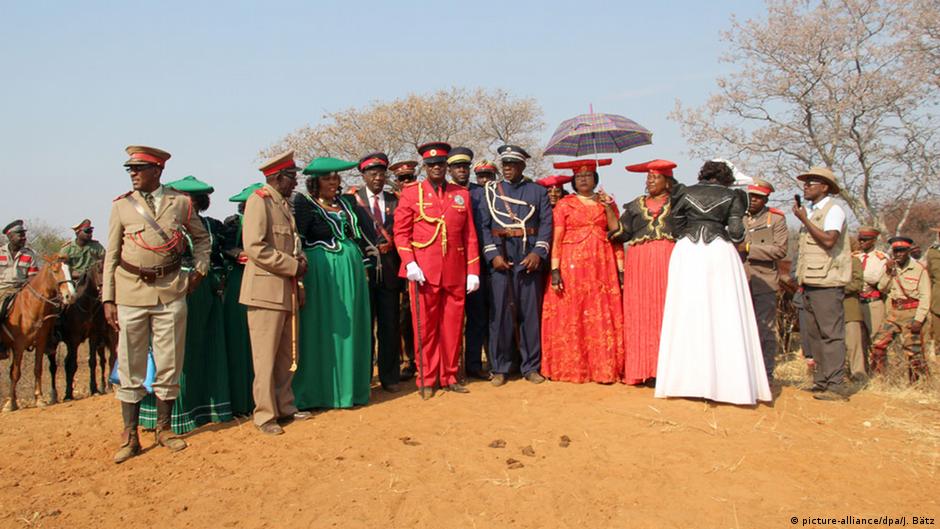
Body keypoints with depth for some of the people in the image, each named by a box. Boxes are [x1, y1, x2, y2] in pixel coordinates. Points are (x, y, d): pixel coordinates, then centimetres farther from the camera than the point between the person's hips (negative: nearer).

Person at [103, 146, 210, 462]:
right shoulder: (121, 206, 4)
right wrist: (108, 299, -2)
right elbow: (111, 255, 4)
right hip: (130, 291, 0)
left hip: (170, 290, 1)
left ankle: (164, 428, 22)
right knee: (130, 365, 4)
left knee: (169, 363, 7)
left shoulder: (181, 202, 4)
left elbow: (201, 237, 19)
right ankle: (129, 435, 14)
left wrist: (199, 270, 4)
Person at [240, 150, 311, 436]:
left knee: (285, 355, 14)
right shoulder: (258, 200, -10)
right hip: (266, 290, -9)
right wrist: (293, 266, -15)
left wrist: (300, 260, 3)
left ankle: (284, 407, 24)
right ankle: (265, 415, 8)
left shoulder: (283, 203, 16)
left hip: (286, 291, 9)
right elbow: (254, 247, -20)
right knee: (265, 357, -1)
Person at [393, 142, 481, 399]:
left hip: (455, 272, 3)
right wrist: (410, 263, -12)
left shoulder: (462, 194, 12)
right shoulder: (411, 193, 4)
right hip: (423, 271, -2)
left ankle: (449, 377, 20)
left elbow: (470, 235, 10)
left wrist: (473, 271, 5)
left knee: (453, 326, 7)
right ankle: (427, 380, 13)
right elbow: (401, 232, 1)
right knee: (425, 326, 3)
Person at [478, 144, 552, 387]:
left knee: (531, 312, 4)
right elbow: (484, 226, 4)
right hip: (500, 258, 0)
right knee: (500, 312, 0)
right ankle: (499, 368, 9)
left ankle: (531, 366, 14)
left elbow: (546, 224, 3)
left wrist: (538, 252, -10)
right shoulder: (491, 191, 10)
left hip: (530, 259, 0)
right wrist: (493, 254, -8)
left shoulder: (538, 191, 10)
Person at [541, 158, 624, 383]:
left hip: (602, 266, 2)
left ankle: (604, 368, 3)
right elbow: (556, 240, -1)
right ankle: (571, 369, 3)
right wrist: (555, 270, -10)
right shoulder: (564, 204, 6)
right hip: (572, 266, -1)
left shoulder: (607, 202, 13)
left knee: (602, 318, -2)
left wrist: (620, 270, -4)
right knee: (570, 317, -3)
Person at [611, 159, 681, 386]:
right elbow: (621, 234, 9)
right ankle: (647, 369, 0)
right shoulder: (635, 205, 20)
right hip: (640, 263, 2)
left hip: (669, 261, -2)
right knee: (643, 315, -2)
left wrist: (675, 189, -3)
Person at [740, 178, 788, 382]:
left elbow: (780, 249, -9)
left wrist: (749, 248, -13)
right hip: (741, 282, 4)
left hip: (764, 281, -4)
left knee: (765, 330, -2)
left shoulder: (776, 219, 3)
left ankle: (766, 373, 5)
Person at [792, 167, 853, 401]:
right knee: (813, 334, 10)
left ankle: (836, 385, -7)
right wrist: (800, 277, 16)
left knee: (831, 334, -8)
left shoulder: (833, 210, -5)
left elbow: (829, 240, -21)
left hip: (827, 282, -9)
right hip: (811, 282, 9)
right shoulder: (811, 211, 20)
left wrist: (804, 220, -14)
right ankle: (821, 381, 16)